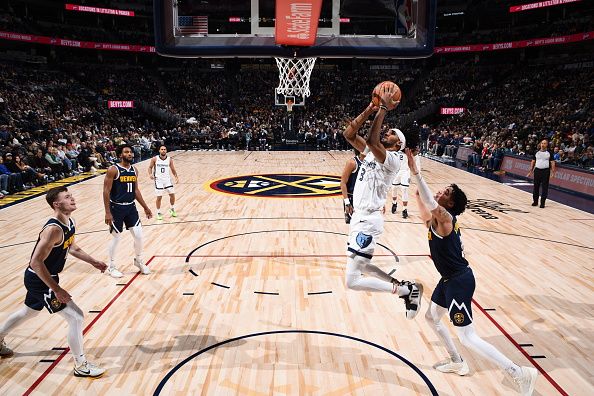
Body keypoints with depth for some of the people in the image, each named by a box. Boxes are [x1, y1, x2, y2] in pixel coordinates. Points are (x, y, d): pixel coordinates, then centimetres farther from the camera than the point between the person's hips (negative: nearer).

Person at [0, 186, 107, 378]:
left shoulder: (70, 223, -1)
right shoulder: (54, 229, -30)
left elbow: (73, 248, 16)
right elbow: (36, 262, -30)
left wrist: (94, 262, 7)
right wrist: (57, 290, -28)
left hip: (42, 278, 10)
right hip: (39, 280, -10)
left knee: (28, 311, 32)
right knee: (76, 317, -9)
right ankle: (81, 366, 5)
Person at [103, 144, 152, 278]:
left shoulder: (134, 170, 6)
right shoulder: (113, 170, -13)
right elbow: (106, 191, -14)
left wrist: (145, 207, 14)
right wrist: (107, 212, -18)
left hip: (131, 207, 5)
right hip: (117, 208, -5)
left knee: (139, 235, 3)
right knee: (116, 238, 5)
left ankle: (138, 261, 26)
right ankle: (111, 267, 23)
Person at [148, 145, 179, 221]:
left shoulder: (169, 159, -2)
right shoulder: (155, 159, -7)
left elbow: (173, 170, 7)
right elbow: (150, 167, 3)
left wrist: (176, 177, -6)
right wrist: (150, 174, -16)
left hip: (167, 179, 2)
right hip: (158, 180, -2)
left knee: (172, 195, 3)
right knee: (159, 197, 0)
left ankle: (172, 209, 28)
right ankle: (158, 213, 16)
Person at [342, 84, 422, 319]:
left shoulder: (392, 159, -14)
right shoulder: (371, 151, 11)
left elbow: (371, 140, -32)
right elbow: (348, 134, 3)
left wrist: (384, 109, -24)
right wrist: (371, 109, -2)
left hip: (368, 220, -9)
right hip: (360, 216, 9)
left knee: (353, 281, -10)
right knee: (360, 266, 23)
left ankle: (407, 290, 3)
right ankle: (403, 287, 33)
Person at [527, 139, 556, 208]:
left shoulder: (549, 153, 1)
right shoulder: (536, 152, 8)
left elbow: (552, 163, -1)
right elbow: (533, 162, 12)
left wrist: (553, 172, -10)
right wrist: (530, 171, 8)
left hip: (546, 171, -3)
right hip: (537, 170, 3)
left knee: (545, 187, -1)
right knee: (536, 186, 7)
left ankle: (542, 202, 5)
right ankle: (535, 201, 19)